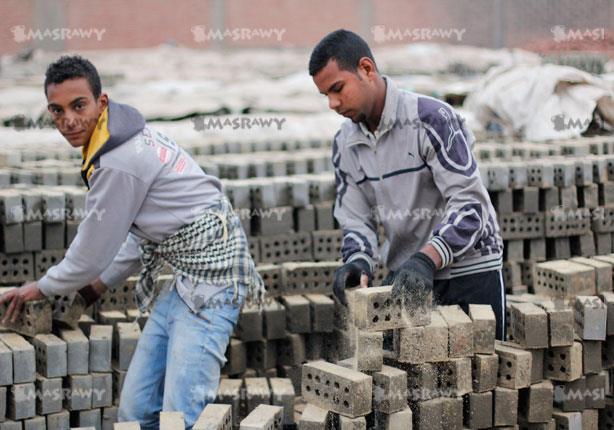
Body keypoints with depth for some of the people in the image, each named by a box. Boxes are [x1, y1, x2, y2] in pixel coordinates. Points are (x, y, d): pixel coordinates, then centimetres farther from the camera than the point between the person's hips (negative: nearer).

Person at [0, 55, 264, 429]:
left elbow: (92, 254, -8)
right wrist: (103, 281, 28)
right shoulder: (129, 134, 12)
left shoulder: (118, 165, -20)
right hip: (186, 276, 11)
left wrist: (42, 288, 10)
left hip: (211, 272, -11)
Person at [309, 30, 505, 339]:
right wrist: (358, 262, -17)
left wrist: (426, 258, -34)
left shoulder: (431, 119, -16)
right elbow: (356, 220, 6)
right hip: (404, 280, 5)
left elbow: (469, 204, -21)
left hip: (469, 275, -5)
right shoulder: (344, 145, 5)